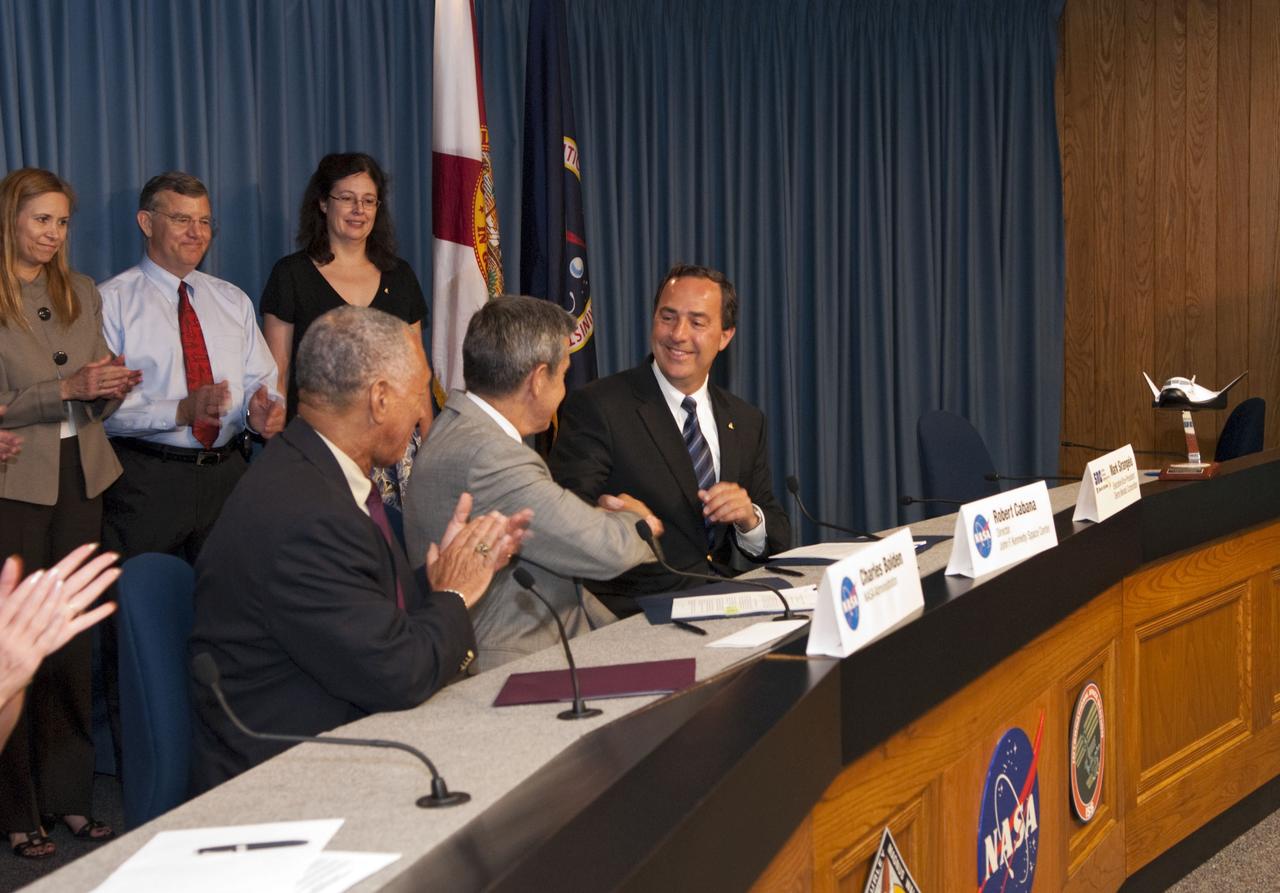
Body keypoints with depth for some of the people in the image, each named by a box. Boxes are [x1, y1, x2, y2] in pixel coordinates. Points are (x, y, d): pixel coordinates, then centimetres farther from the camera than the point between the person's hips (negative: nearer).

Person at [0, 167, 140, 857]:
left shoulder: (82, 294, 12)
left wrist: (111, 389, -6)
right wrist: (66, 389, -18)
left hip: (81, 477, 5)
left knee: (74, 642, 8)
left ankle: (69, 795, 18)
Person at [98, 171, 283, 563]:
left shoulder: (233, 300, 14)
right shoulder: (112, 302, -3)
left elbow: (261, 380, 10)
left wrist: (263, 411, -14)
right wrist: (181, 411, -24)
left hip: (228, 472, 5)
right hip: (146, 480, -4)